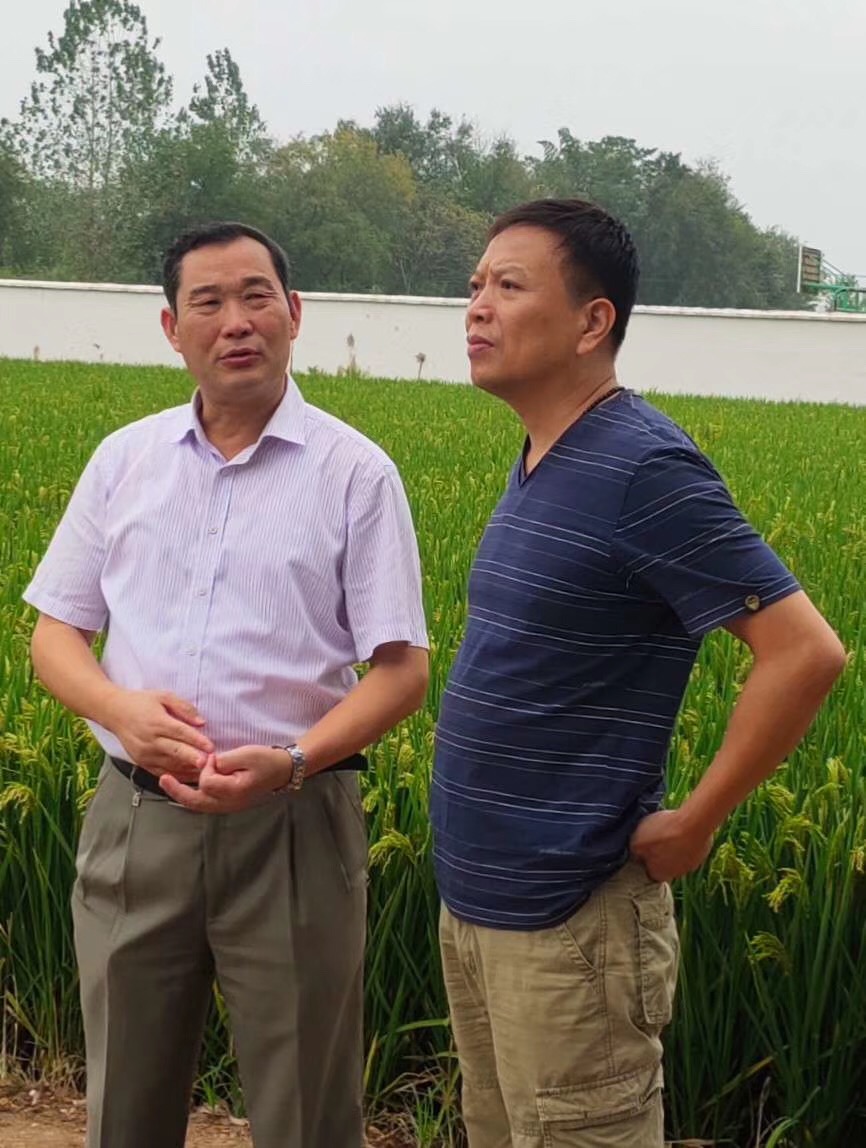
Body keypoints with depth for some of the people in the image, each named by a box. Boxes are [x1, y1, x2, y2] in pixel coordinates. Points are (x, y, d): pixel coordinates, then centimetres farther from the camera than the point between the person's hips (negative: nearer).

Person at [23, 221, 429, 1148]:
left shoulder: (355, 472, -3)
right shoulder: (122, 461, 7)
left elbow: (401, 670, -5)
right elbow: (54, 636, 9)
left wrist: (293, 761, -23)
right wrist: (121, 707, -13)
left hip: (292, 824, -3)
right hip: (134, 818, 3)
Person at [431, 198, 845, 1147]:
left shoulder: (644, 470, -18)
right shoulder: (540, 463, 9)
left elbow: (805, 653, -22)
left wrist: (692, 825, -15)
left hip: (568, 923, -9)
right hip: (475, 896, 9)